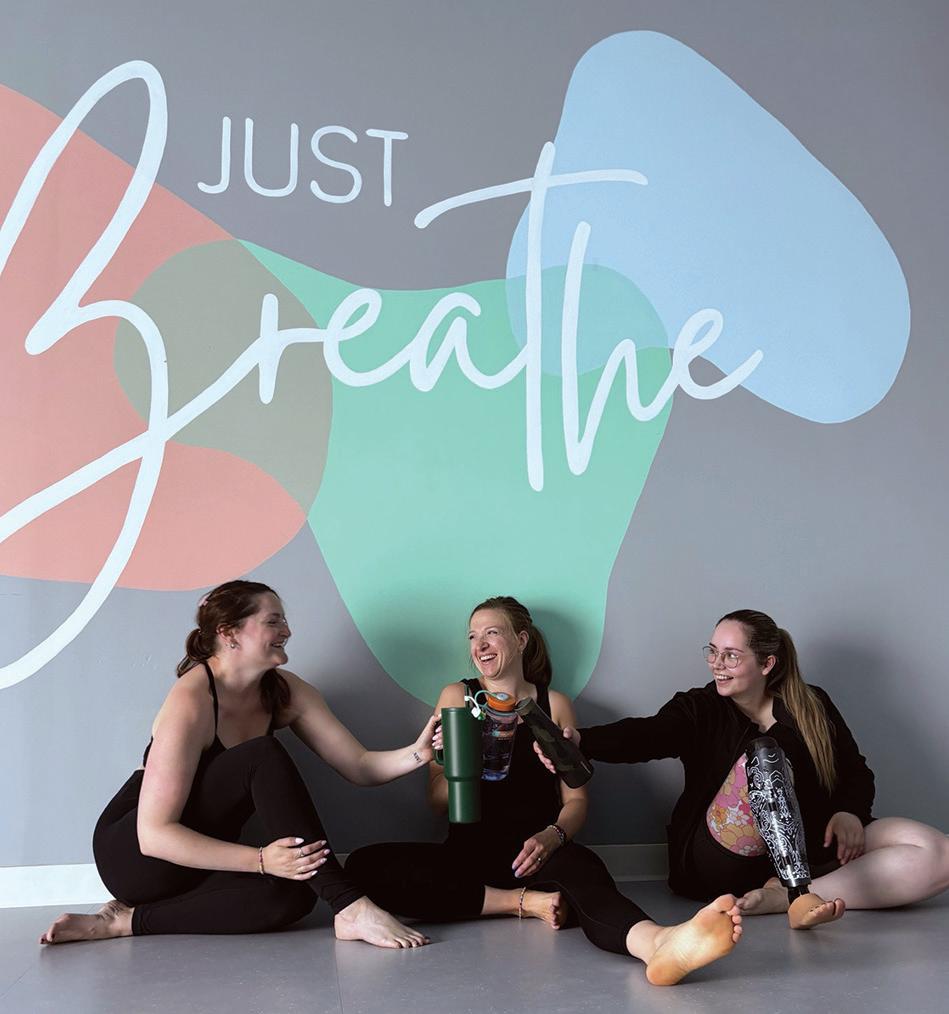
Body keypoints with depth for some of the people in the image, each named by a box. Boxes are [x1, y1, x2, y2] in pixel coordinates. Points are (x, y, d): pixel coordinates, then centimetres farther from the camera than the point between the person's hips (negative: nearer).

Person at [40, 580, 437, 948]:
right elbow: (154, 834, -27)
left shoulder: (285, 691, -1)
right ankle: (352, 908, -29)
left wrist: (418, 752, -25)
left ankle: (128, 921, -14)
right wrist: (261, 859, -36)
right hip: (132, 854, -7)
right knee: (263, 758, -27)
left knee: (292, 892, -27)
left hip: (200, 858, 7)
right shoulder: (192, 700, -23)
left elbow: (360, 766, -4)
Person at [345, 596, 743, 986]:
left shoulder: (554, 704, 9)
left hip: (534, 852, -1)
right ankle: (525, 902, -21)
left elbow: (575, 798, 5)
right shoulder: (457, 697, 9)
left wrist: (552, 836, -18)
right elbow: (437, 799, 5)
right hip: (469, 851, 2)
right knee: (365, 866, -26)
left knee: (580, 865, -36)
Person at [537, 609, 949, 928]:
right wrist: (580, 740, -39)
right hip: (721, 863, -4)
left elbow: (857, 773, 15)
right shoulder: (699, 709, 0)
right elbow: (645, 734, -19)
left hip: (810, 851, 4)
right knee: (761, 757, -29)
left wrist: (849, 811, -9)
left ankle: (779, 898, -28)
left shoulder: (813, 706, 8)